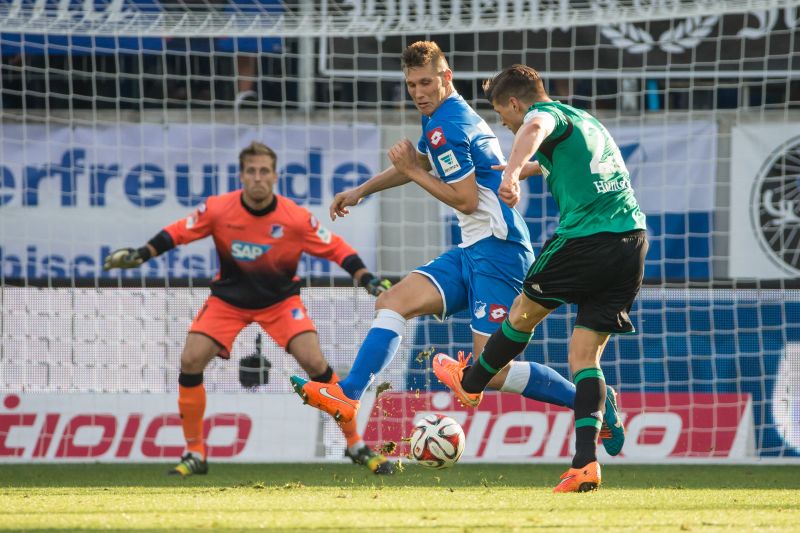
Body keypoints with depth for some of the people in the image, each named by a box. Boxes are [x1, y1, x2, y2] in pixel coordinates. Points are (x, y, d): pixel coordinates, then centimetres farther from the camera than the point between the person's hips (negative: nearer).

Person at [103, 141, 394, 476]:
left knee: (315, 363, -17)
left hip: (281, 298, -1)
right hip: (228, 298, 1)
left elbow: (335, 248, -11)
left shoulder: (296, 218, -20)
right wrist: (138, 255, -15)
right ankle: (194, 454, 3)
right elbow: (177, 233, -7)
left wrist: (367, 280, -20)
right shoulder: (218, 210, -19)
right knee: (190, 361, -13)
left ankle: (355, 445, -1)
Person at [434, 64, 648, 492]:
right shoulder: (586, 121, 28)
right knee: (585, 357, 7)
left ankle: (470, 384, 38)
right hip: (632, 238, 8)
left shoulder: (549, 114, 1)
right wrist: (525, 168, 67)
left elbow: (535, 128, -27)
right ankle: (585, 463, -6)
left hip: (586, 237, -8)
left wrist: (511, 174, -42)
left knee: (523, 313, 17)